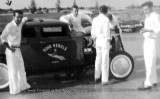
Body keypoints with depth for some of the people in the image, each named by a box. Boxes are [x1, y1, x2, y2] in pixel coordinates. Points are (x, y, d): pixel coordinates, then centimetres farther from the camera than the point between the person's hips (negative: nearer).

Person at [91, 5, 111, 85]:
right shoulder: (106, 19, -13)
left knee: (98, 59, 17)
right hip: (104, 40, -6)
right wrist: (108, 41, -8)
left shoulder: (95, 19, 5)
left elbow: (92, 32, 9)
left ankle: (97, 77, 25)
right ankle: (104, 80, 2)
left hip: (98, 40, 6)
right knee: (105, 61, -1)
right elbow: (106, 32, -17)